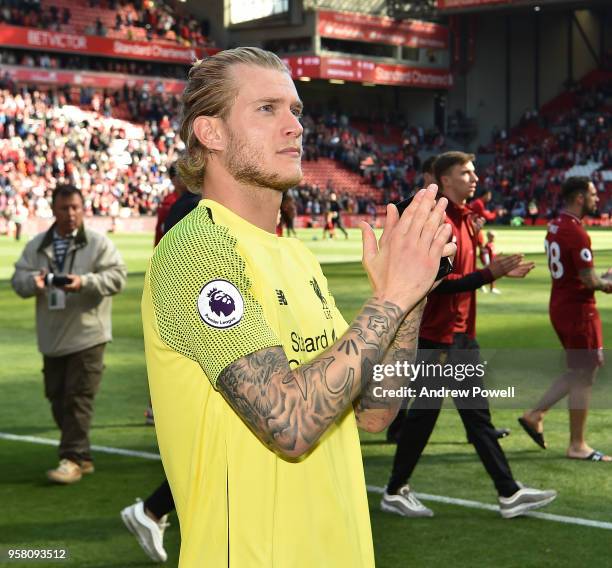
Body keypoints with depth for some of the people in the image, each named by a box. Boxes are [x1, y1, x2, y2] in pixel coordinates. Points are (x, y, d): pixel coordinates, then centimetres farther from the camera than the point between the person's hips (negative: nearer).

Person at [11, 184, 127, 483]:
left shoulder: (98, 244, -3)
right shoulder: (37, 246, 9)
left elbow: (117, 276, -10)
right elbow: (18, 278, 6)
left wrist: (84, 282, -25)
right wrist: (33, 281, -17)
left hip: (87, 335, -5)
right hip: (51, 337, 5)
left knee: (78, 397, -8)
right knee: (57, 397, 9)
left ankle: (73, 458, -3)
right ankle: (81, 457, 21)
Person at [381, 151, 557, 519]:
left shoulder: (464, 218, 12)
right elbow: (441, 283, -23)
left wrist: (499, 271, 6)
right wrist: (490, 273, -24)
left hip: (463, 335, 10)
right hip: (439, 336, -9)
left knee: (478, 414, 11)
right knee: (424, 413, 1)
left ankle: (509, 494, 16)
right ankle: (395, 492, 15)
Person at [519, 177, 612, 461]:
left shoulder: (555, 226, 10)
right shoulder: (576, 232, -20)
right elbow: (589, 280, -20)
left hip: (560, 305, 9)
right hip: (578, 309, -9)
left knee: (578, 372, 19)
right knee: (583, 376, 0)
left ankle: (535, 414, 19)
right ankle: (577, 446, 7)